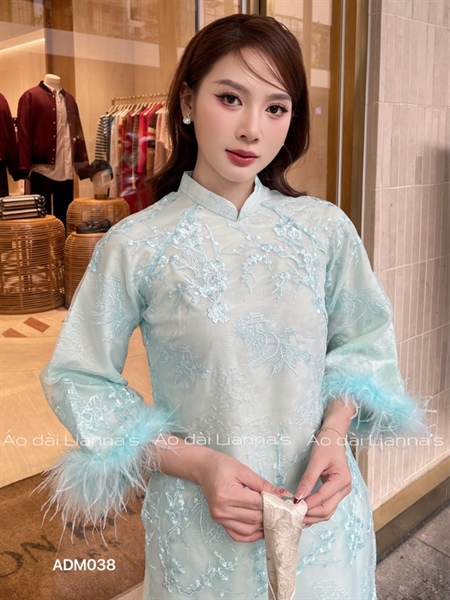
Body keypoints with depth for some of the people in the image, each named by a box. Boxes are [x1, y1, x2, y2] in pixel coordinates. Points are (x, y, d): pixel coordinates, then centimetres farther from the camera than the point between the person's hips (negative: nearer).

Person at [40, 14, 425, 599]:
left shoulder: (325, 229, -6)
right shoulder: (136, 245, -13)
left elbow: (363, 342, 5)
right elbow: (78, 378, -7)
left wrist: (334, 432, -12)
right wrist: (195, 463, -16)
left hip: (322, 506, 3)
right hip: (201, 522, -2)